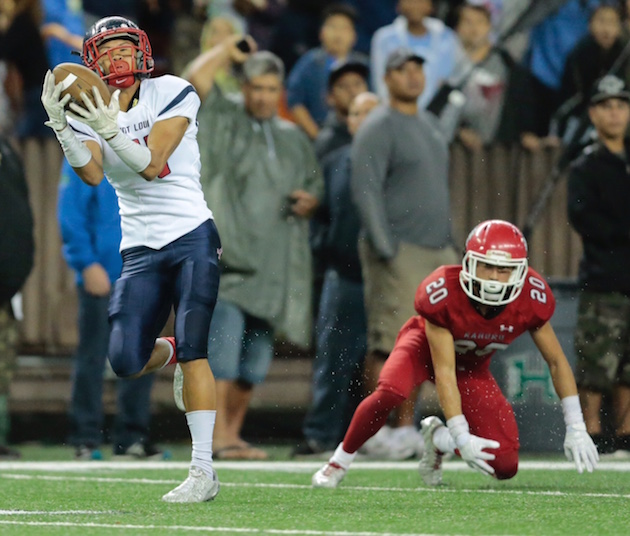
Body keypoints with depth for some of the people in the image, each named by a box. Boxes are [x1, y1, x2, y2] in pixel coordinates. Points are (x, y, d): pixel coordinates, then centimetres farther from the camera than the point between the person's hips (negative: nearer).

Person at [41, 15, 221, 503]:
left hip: (192, 235, -4)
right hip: (140, 248, 4)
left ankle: (204, 471, -13)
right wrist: (61, 128, -26)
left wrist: (111, 130, -29)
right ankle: (170, 352, 30)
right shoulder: (87, 115, 5)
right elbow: (93, 175, -12)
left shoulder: (172, 94, -4)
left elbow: (151, 164, -15)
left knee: (193, 350, -15)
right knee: (125, 363, -7)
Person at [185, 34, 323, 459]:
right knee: (223, 348, -16)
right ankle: (219, 436, -17)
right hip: (228, 257, -5)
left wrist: (310, 202, 6)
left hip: (276, 262, 5)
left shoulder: (294, 138, 20)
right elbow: (197, 78, -11)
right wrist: (228, 50, 4)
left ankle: (234, 434, 17)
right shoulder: (224, 121, 5)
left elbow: (316, 187, 28)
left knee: (256, 360, 7)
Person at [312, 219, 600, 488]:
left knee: (505, 467, -11)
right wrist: (462, 437, -39)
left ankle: (438, 438, 19)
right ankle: (339, 462, -13)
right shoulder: (442, 293, -37)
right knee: (390, 392, -38)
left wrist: (576, 427, -15)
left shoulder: (532, 299, -28)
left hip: (473, 367, 3)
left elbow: (557, 361, -12)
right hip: (426, 345, -3)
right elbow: (444, 372, -33)